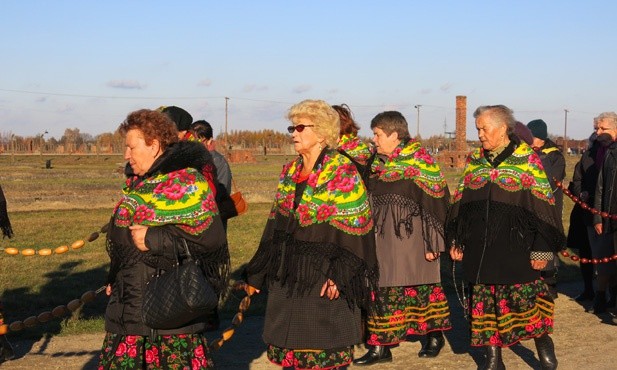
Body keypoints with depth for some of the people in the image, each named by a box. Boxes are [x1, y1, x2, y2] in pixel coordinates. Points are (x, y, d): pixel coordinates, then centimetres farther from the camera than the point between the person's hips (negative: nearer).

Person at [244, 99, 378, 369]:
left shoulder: (342, 171, -10)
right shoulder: (289, 172, 12)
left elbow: (352, 227, -14)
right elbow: (276, 222, 16)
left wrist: (340, 274, -22)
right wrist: (257, 274, 15)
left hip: (324, 277, -7)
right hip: (287, 275, 7)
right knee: (289, 347, 11)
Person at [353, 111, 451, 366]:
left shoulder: (419, 163, -11)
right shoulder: (378, 163, 11)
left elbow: (434, 203, -12)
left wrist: (432, 242, -15)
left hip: (411, 238, -7)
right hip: (382, 238, 7)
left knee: (421, 286, 4)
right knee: (383, 289, 4)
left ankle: (434, 336, 23)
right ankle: (380, 347, 7)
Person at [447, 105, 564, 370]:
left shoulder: (527, 158, -4)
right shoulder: (474, 160, 9)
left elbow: (542, 204, -6)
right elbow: (458, 202, 14)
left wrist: (542, 248, -9)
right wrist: (455, 240, 11)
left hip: (515, 246, -4)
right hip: (478, 247, 4)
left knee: (523, 297, -3)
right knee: (484, 300, 7)